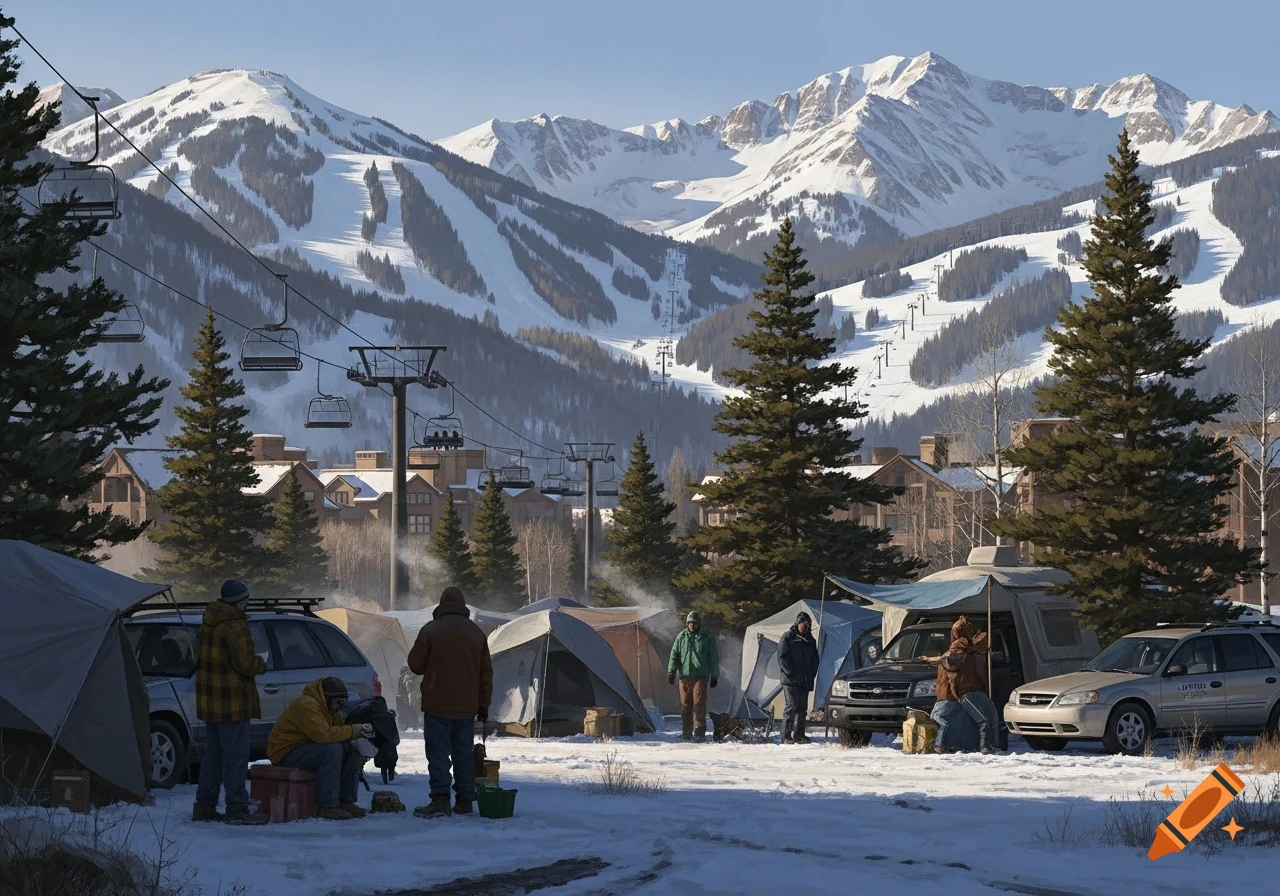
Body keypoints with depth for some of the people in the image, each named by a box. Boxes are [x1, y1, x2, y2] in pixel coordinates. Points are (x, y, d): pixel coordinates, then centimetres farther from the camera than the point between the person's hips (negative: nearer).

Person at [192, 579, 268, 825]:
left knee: (213, 754, 15)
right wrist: (262, 664, 0)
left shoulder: (206, 625, 14)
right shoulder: (234, 626, -16)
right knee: (236, 756, -7)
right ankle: (237, 809, -8)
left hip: (210, 703, 9)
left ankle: (204, 807, 18)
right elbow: (245, 664, -21)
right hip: (232, 703, -9)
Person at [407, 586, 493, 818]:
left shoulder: (431, 630, -7)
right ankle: (465, 801, 9)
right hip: (467, 707, 4)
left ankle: (440, 799, -14)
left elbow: (415, 665, -2)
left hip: (437, 705, -4)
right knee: (464, 753, 10)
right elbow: (486, 673, 11)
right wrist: (484, 704, 18)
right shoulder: (476, 633, 8)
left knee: (438, 752, -5)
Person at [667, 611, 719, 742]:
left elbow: (714, 658, 8)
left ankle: (700, 732, -10)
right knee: (685, 705, 3)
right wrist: (671, 672, 2)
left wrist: (714, 676, 4)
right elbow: (674, 655, 11)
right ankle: (686, 733, 8)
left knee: (699, 704, -11)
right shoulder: (681, 637, 10)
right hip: (684, 676, 3)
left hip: (701, 676, -3)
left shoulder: (706, 638, 5)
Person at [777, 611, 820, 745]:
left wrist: (811, 675, 5)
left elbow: (815, 660, 19)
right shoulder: (788, 638, -2)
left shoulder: (810, 640, 16)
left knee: (802, 708, 7)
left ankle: (799, 735, 13)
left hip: (805, 682, 6)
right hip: (790, 681, -6)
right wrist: (791, 674, -14)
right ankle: (786, 736, -14)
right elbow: (782, 658, -7)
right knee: (792, 707, -13)